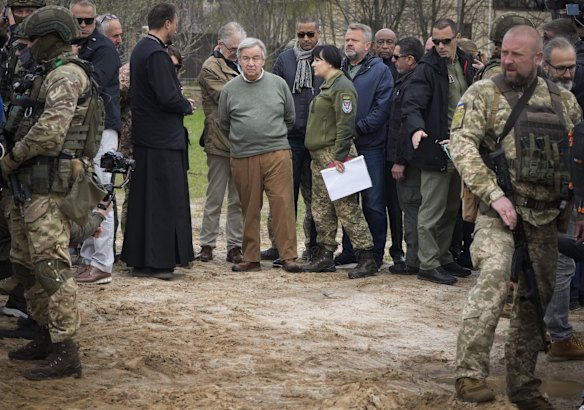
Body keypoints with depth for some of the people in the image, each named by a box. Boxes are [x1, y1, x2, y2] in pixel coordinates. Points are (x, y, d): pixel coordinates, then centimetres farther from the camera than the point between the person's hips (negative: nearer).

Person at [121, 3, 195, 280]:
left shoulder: (141, 49, 13)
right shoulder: (157, 54, -18)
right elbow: (168, 97, -23)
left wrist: (180, 103, 12)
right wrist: (186, 106, -5)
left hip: (144, 137, 10)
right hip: (163, 139, -10)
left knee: (143, 199, 13)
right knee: (164, 200, -4)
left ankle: (140, 259, 19)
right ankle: (158, 260, -2)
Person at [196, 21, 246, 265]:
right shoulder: (211, 67, -5)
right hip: (220, 141, -6)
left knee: (238, 199, 7)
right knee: (215, 197, 2)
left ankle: (235, 246, 11)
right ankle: (207, 245, 9)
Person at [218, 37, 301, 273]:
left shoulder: (278, 84, 6)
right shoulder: (230, 89, 6)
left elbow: (290, 118, 16)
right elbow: (224, 124, 16)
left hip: (277, 154, -1)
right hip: (243, 158, 1)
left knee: (283, 204, -6)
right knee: (249, 209, 5)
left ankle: (288, 256, -2)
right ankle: (250, 258, 13)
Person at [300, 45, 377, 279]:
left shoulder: (342, 88, -12)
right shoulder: (327, 86, 19)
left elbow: (345, 125, -19)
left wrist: (339, 156, -23)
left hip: (334, 155, -10)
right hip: (320, 156, 10)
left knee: (346, 206, -10)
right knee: (321, 208, 11)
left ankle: (366, 258, -8)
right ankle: (325, 257, 17)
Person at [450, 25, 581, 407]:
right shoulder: (483, 94, 0)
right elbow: (462, 146, -10)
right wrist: (494, 193, -19)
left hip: (546, 216, 5)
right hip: (498, 210, -4)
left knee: (537, 298, 8)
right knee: (495, 276, -26)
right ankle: (470, 372, -22)